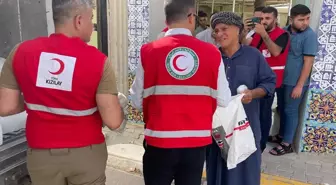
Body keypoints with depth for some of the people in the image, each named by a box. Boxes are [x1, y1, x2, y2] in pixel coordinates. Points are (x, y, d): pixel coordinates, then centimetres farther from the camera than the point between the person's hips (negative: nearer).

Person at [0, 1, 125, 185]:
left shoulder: (20, 52, -8)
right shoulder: (98, 60, -17)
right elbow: (113, 121, -19)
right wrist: (118, 106, 2)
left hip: (41, 154, 3)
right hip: (86, 153, -2)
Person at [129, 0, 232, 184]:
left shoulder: (149, 51, -10)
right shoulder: (212, 52, -7)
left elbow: (137, 100, -5)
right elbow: (223, 100, -2)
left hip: (159, 141, -1)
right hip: (197, 141, 1)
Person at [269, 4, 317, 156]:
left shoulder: (309, 35, -14)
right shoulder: (284, 31, 2)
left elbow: (308, 62, -16)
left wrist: (299, 85, -18)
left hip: (295, 82, -6)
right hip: (282, 79, 6)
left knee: (291, 111, 3)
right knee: (282, 109, 18)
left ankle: (287, 144, 16)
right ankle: (281, 135, 35)